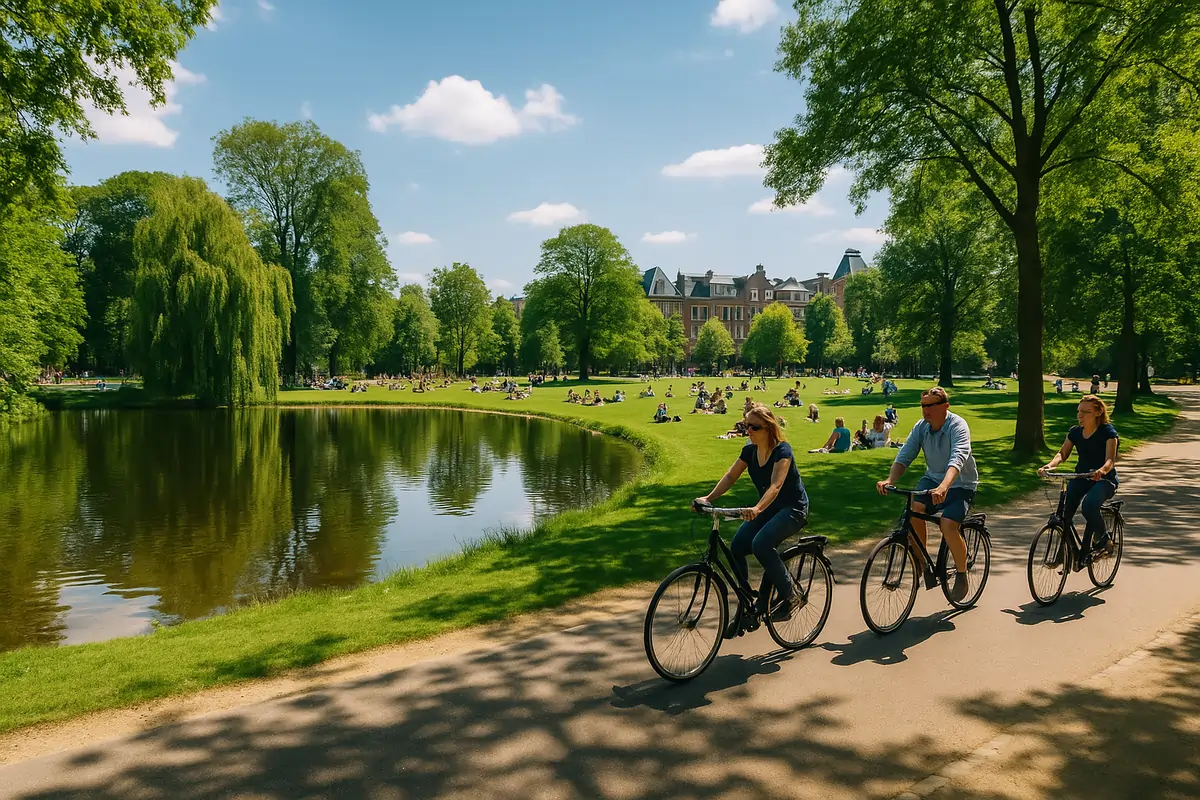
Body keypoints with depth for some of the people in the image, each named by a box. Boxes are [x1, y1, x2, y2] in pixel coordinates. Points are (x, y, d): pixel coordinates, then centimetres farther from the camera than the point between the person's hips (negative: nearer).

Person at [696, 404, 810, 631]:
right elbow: (730, 476, -4)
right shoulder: (749, 451, 0)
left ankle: (791, 597, -11)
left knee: (761, 544, -31)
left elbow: (775, 485, -34)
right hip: (766, 509, 7)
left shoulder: (782, 451, -20)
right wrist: (708, 498, -20)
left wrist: (757, 508, -51)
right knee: (736, 547, -12)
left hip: (793, 509, -7)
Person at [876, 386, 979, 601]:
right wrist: (890, 480, -30)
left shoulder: (958, 426, -22)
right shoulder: (921, 427, -6)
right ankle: (920, 559, -2)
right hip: (932, 478, 5)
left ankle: (962, 575, 0)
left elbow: (957, 460, -38)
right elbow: (904, 457, -11)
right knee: (914, 509, -24)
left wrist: (943, 487, -56)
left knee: (948, 525, -25)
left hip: (960, 484, -4)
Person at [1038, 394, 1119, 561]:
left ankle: (1103, 536, -4)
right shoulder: (1075, 432, 4)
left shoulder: (1107, 432, -11)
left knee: (1089, 505, -33)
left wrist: (1101, 471, -45)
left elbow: (1110, 460, -22)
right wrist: (1050, 465, -23)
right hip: (1081, 477, 5)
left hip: (1104, 479, -5)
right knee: (1065, 510, -17)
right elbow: (1062, 453, 0)